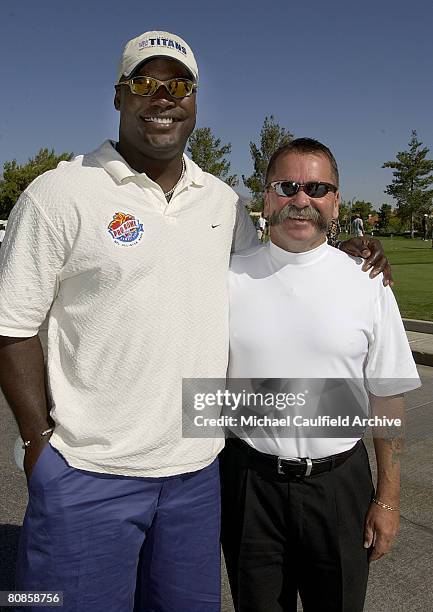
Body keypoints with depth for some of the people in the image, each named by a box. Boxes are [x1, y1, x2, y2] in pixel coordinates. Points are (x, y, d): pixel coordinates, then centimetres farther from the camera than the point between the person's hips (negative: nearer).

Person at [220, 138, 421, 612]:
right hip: (248, 480, 0)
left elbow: (387, 398, 1)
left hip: (339, 482, 0)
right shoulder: (229, 277, -3)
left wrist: (388, 497, 1)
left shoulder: (367, 284, -3)